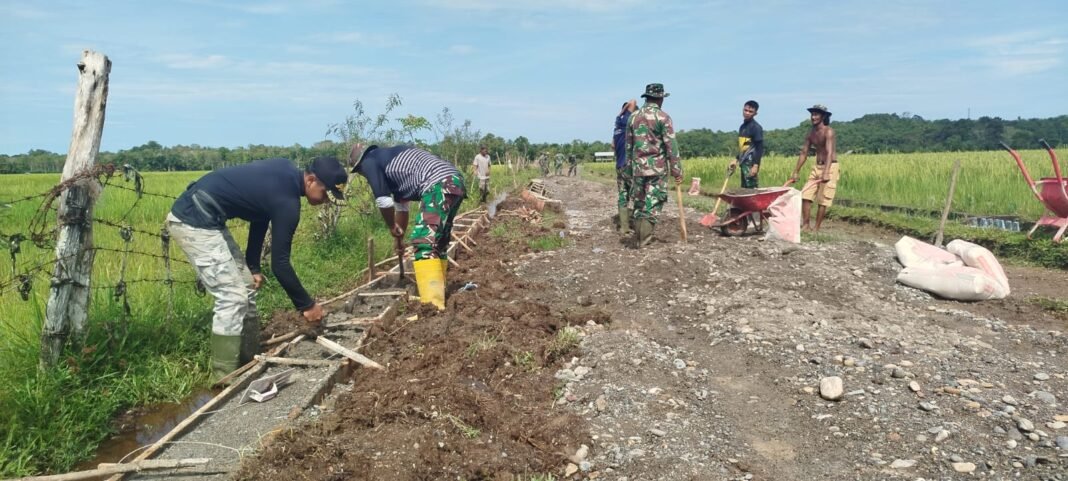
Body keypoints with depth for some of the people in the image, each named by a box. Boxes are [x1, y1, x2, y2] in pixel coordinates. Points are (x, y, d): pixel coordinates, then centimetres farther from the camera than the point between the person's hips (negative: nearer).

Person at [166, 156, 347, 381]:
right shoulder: (287, 199, -22)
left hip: (201, 216, 10)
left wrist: (253, 265, 15)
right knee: (233, 297, -11)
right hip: (194, 220, -10)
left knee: (246, 286, 12)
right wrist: (307, 306, -7)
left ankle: (249, 363, 21)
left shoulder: (286, 173, 4)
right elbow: (279, 263, -17)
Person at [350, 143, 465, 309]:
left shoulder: (369, 162, 5)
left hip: (440, 185, -10)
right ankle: (436, 294, 26)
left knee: (424, 241, -13)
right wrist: (400, 236, 48)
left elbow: (383, 201, 0)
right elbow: (401, 204, 41)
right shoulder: (388, 158, 33)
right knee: (438, 241, 19)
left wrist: (392, 227, 18)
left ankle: (431, 305, -19)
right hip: (454, 183, 10)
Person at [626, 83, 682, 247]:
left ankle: (639, 238, 17)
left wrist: (630, 167, 21)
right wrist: (676, 170, -6)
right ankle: (644, 238, -5)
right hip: (658, 167, -4)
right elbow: (671, 146, -10)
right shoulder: (663, 117, -7)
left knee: (639, 203, 13)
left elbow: (628, 145, 13)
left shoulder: (634, 116, 8)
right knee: (653, 203, 0)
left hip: (638, 167, 5)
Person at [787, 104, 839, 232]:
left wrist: (826, 172, -39)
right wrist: (795, 172, 9)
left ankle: (816, 229, 4)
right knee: (805, 195, 0)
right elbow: (804, 153, 11)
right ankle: (805, 225, 8)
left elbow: (829, 152, -27)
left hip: (830, 167, -7)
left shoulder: (828, 131, -15)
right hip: (817, 166, 7)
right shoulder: (811, 132, 7)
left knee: (823, 200, -3)